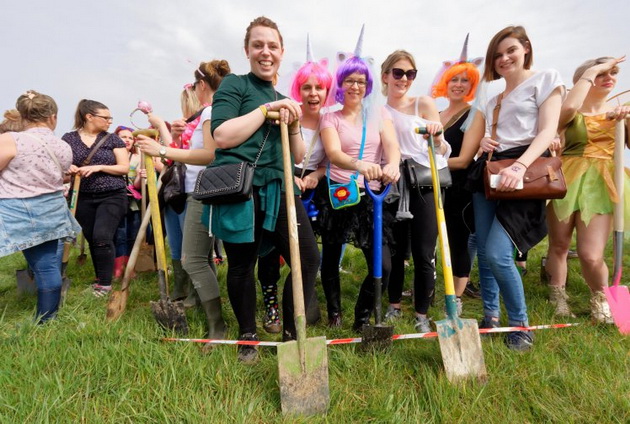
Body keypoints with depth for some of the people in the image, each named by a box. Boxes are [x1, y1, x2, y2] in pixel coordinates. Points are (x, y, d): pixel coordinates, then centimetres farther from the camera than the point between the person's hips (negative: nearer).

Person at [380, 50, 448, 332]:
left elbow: (442, 152, -7)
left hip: (424, 185, -2)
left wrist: (437, 138, -27)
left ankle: (422, 315, 16)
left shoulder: (424, 104, 0)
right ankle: (394, 306, 28)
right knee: (394, 250, 10)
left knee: (423, 254, -2)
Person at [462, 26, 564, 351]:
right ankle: (491, 317, 22)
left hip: (524, 172, -6)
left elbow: (547, 131, -8)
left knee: (498, 254, -16)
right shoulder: (493, 99, 23)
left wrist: (519, 166, -24)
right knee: (483, 252, 5)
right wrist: (481, 144, -2)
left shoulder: (545, 80, 6)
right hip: (489, 171, 7)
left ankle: (520, 325, 6)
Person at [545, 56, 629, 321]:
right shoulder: (572, 114, 2)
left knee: (591, 256, -8)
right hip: (566, 181, -2)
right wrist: (590, 73, -11)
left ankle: (600, 299, 21)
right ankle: (558, 298, 26)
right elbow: (568, 107, -24)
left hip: (600, 186, 2)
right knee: (559, 246, 7)